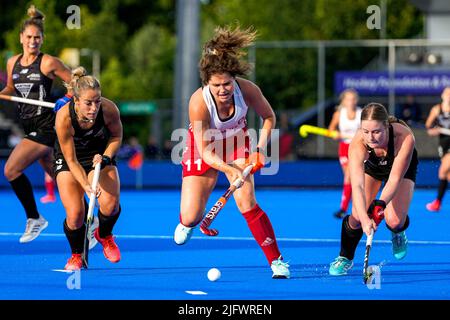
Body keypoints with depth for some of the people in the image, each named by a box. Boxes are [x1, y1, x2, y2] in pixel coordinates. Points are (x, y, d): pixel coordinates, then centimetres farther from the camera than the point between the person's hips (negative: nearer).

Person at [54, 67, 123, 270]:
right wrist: (87, 187, -40)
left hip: (100, 156, 2)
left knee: (110, 204, -22)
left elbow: (116, 136, -4)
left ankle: (104, 235, 14)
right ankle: (76, 254, 14)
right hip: (68, 160, -2)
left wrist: (105, 157, -21)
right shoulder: (64, 118, -33)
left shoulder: (109, 109, -28)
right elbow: (72, 161, -26)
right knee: (75, 213, -18)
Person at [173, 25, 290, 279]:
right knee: (190, 217, -2)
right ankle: (188, 223, 39)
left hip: (237, 143, 1)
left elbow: (269, 117, -6)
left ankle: (277, 261, -9)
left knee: (247, 203, -19)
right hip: (205, 149, -1)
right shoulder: (199, 102, -35)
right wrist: (231, 170, -46)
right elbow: (205, 152, -30)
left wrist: (261, 148, -18)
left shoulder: (247, 90, -28)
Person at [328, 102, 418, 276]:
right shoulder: (358, 144, -40)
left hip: (402, 168, -1)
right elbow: (357, 185, -47)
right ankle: (345, 257, 13)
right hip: (371, 167, 1)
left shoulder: (405, 138, -42)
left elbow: (395, 178, -39)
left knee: (395, 221, -17)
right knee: (357, 216, -15)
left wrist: (380, 204, -54)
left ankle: (398, 234, 21)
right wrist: (364, 218, -61)